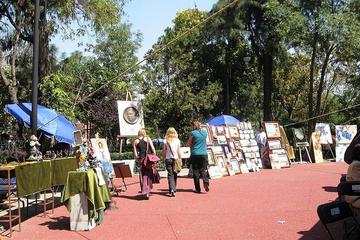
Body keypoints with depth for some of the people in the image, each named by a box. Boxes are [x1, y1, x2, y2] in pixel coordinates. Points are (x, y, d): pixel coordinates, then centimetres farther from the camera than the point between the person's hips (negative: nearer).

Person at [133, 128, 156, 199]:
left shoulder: (135, 141, 6)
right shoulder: (148, 139, 4)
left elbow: (135, 153, 3)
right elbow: (153, 149, -1)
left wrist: (137, 160, 14)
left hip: (141, 159, 1)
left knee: (143, 176, 7)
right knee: (149, 175, 11)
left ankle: (145, 192, 3)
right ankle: (148, 192, 9)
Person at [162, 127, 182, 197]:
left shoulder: (166, 141, -1)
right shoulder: (177, 141, 1)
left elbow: (164, 151, 0)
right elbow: (179, 151, 1)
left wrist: (164, 159, 10)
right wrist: (180, 159, 9)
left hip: (168, 159, -1)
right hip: (176, 159, 1)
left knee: (170, 175, 0)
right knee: (174, 175, 12)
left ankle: (171, 190, -14)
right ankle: (174, 190, 18)